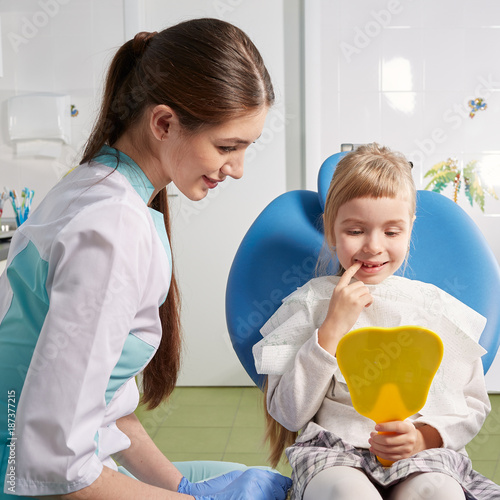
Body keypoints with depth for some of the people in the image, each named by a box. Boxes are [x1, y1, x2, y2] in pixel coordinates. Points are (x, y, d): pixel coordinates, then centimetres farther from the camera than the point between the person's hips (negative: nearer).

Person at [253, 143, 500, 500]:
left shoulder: (438, 306, 8)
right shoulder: (310, 302, 4)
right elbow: (289, 415, -2)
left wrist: (425, 436, -9)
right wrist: (332, 328, -10)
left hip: (424, 455, 2)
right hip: (333, 453, -1)